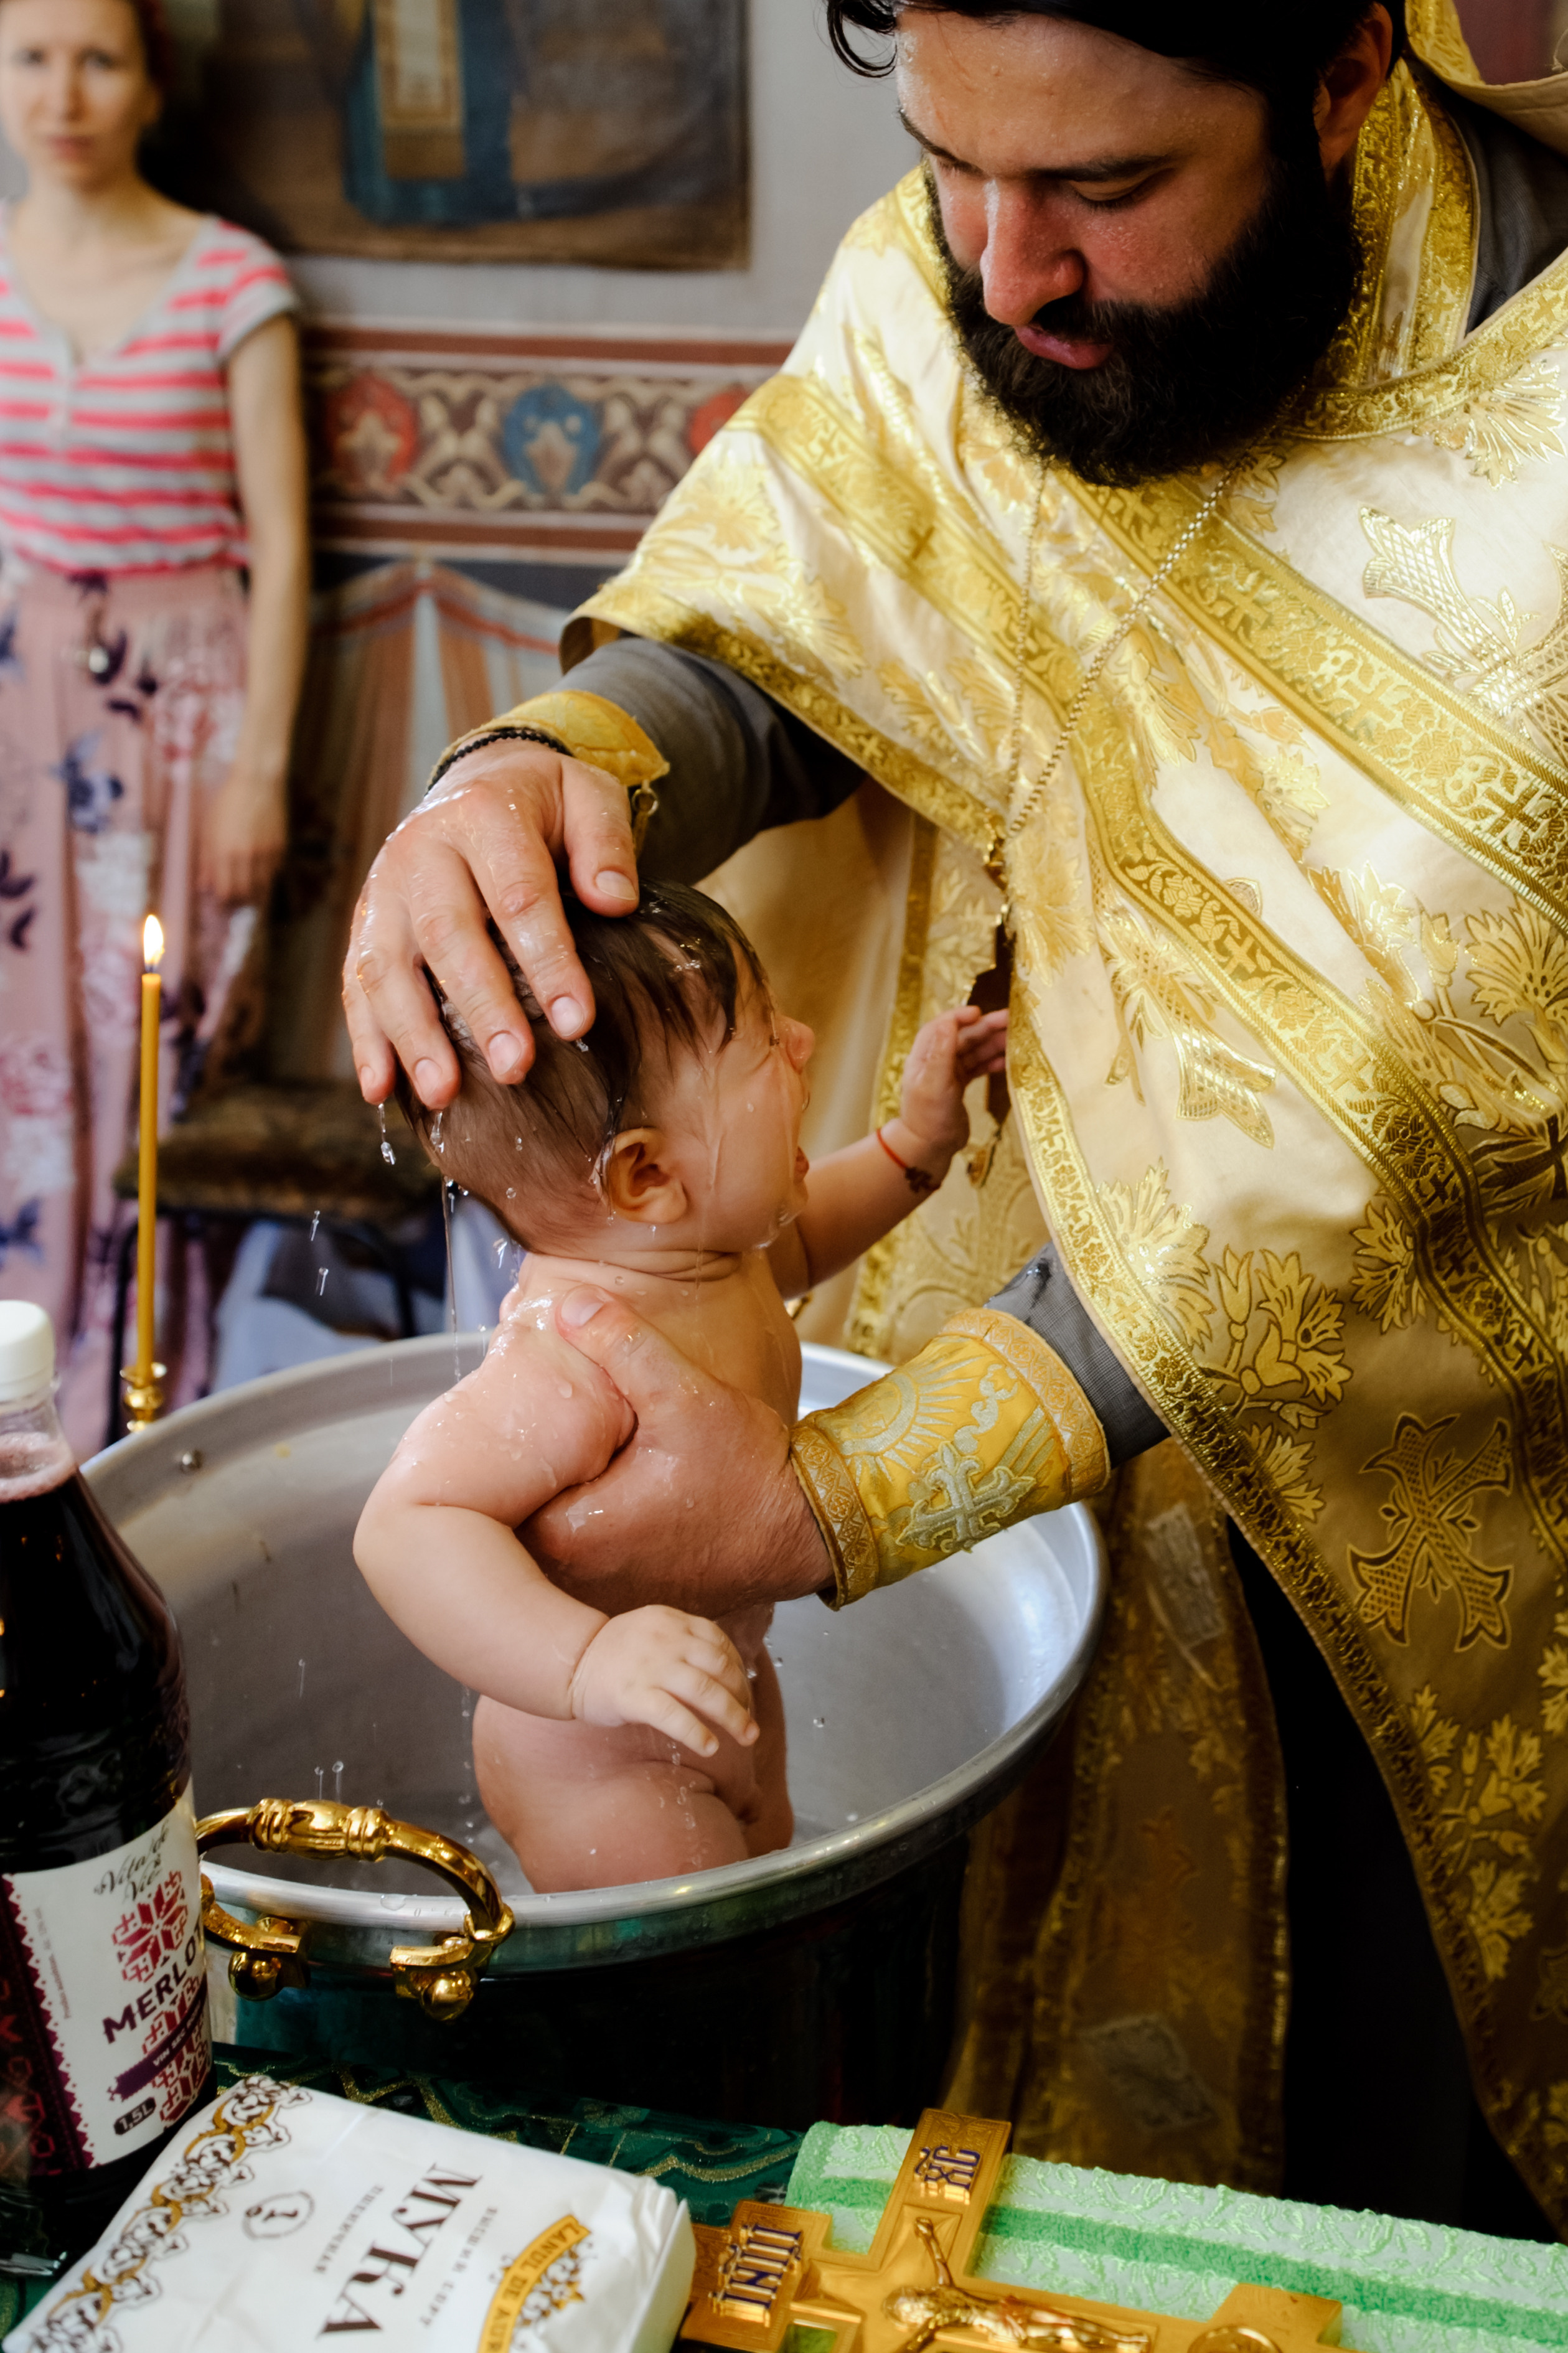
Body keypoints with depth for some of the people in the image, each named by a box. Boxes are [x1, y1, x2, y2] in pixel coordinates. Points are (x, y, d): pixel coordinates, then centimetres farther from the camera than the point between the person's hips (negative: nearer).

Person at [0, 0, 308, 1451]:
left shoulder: (231, 285, -5)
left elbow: (279, 542, -5)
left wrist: (261, 766, -9)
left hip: (174, 696, -3)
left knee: (147, 1050, -1)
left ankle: (129, 1420, 13)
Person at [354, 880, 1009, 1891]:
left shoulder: (693, 1242, -10)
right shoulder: (577, 1354, -41)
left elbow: (792, 1245, 14)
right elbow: (408, 1522, -49)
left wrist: (913, 1146, 5)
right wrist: (587, 1659, -59)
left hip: (722, 1689, 10)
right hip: (600, 1775, -9)